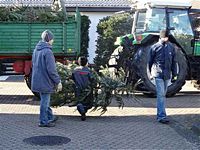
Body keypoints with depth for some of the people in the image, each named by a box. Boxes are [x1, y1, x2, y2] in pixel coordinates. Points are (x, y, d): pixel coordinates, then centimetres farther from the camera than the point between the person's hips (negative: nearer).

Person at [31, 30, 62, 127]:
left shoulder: (36, 50, 7)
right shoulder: (47, 51, -20)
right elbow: (51, 70, -22)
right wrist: (58, 82, -13)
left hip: (37, 81, 9)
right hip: (45, 81, -9)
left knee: (45, 100, 20)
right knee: (45, 101, 3)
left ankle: (50, 117, 34)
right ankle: (43, 121, 13)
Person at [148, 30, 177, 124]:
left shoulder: (171, 47, 5)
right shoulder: (154, 47, -4)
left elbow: (174, 62, 10)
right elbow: (150, 61, 6)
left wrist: (174, 74, 8)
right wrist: (151, 73, 12)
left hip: (167, 75, 4)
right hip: (158, 74, -4)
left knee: (163, 95, 13)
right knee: (161, 95, -11)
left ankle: (160, 114, 25)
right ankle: (161, 116, -12)